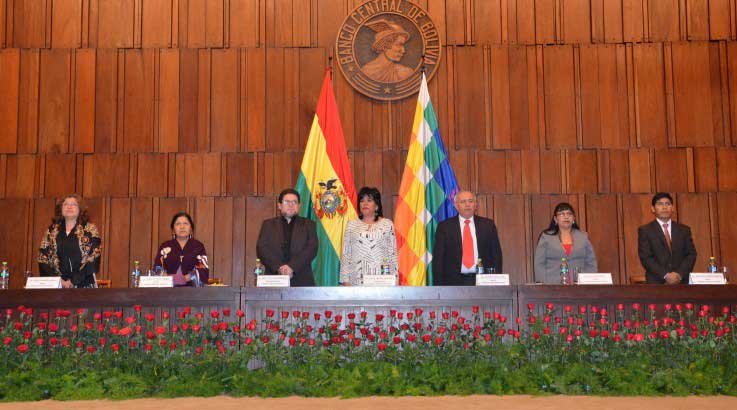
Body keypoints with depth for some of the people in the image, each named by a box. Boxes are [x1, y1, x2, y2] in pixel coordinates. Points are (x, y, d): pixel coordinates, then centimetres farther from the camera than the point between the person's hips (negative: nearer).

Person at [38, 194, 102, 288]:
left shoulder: (90, 230, 4)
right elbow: (43, 259, 7)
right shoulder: (52, 230, 12)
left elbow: (93, 260, -5)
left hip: (84, 285, -2)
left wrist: (73, 281, -14)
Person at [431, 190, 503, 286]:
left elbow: (496, 254, 10)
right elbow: (438, 258, 4)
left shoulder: (488, 224, 10)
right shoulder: (444, 226, 6)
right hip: (454, 281, -1)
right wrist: (438, 285, -3)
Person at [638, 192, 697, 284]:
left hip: (681, 282, 3)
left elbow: (691, 254, 9)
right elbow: (645, 258, -4)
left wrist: (679, 274, -7)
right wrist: (665, 275, -13)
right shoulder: (645, 231, 4)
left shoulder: (684, 230, 14)